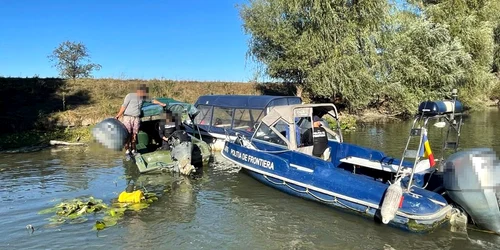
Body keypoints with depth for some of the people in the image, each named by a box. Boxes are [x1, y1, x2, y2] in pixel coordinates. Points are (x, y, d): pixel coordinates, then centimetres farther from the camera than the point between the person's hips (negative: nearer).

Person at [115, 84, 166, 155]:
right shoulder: (130, 96, -2)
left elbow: (152, 100, 26)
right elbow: (124, 106, -5)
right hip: (128, 117, -4)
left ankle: (133, 149, 9)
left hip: (136, 118, 4)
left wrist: (161, 104, 31)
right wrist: (118, 116, -9)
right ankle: (127, 149, 0)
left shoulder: (143, 98, 14)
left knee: (134, 134, 2)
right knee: (127, 134, -6)